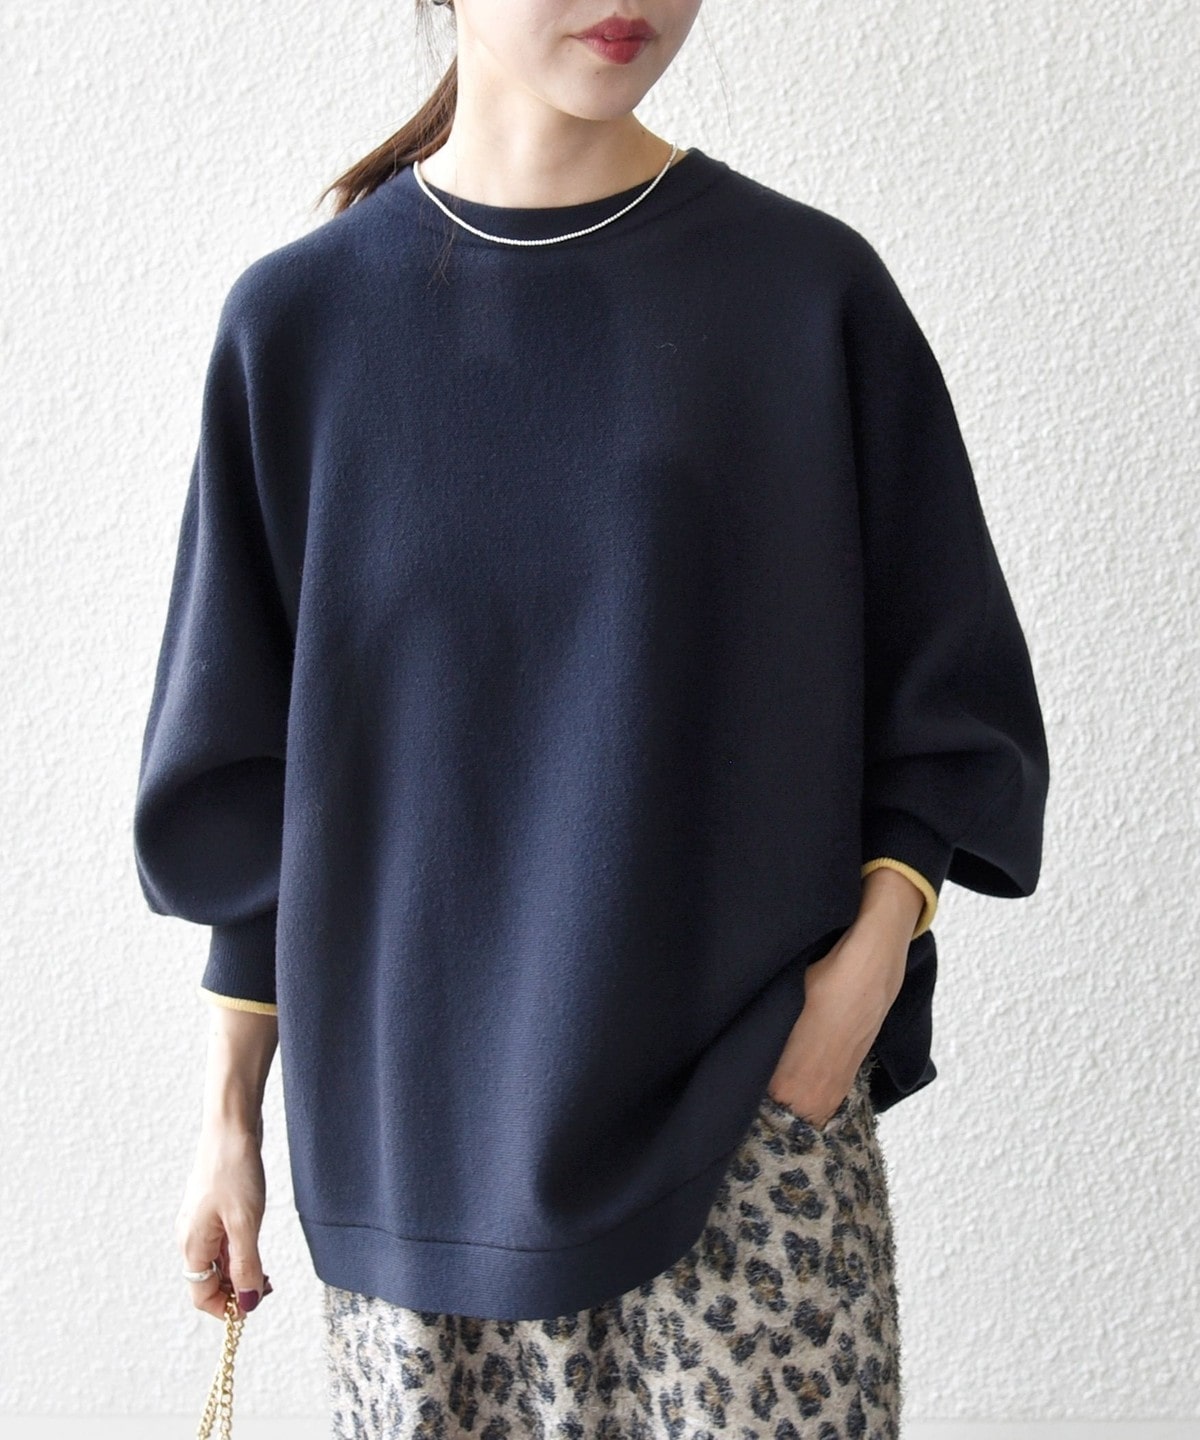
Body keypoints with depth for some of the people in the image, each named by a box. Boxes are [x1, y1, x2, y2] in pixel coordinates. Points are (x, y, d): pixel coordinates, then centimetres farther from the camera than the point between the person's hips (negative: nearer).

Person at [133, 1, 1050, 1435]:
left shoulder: (812, 288, -1)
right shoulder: (300, 320, 2)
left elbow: (942, 688, 4)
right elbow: (248, 772, 5)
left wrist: (870, 955, -11)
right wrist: (229, 1116, 6)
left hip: (749, 1103, -1)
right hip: (411, 1128, 1)